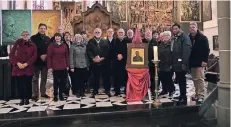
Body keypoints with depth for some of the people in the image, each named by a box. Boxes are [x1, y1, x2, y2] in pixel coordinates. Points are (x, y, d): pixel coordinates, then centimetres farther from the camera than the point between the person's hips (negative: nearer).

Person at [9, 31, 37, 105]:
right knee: (20, 84, 2)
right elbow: (11, 55, 2)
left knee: (28, 84, 3)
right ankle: (22, 99, 14)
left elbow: (34, 56, -3)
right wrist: (17, 63, -12)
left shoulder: (32, 45, 5)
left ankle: (27, 99, 15)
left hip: (28, 68, 0)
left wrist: (26, 64, -13)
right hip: (18, 68, 1)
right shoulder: (17, 43, 5)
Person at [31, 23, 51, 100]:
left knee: (44, 78, 10)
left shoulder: (48, 39, 12)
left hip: (45, 61, 4)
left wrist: (46, 55, -9)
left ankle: (43, 93, 20)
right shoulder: (33, 38, -1)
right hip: (36, 60, -4)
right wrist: (40, 56, -15)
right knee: (35, 78, 1)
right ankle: (35, 94, 7)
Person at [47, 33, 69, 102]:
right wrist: (49, 66, -8)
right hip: (55, 67, -3)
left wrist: (67, 65, 5)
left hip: (63, 67, 3)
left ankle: (61, 95, 19)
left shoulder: (64, 45, 8)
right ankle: (55, 95, 15)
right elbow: (49, 57, -3)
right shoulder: (51, 46, 0)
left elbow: (67, 56, 9)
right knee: (56, 81, 3)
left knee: (63, 81, 6)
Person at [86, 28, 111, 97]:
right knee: (96, 77, 7)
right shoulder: (90, 41, 9)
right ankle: (95, 90, 18)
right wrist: (93, 58, -13)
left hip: (103, 62, 0)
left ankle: (107, 90, 14)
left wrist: (103, 58, -13)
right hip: (94, 62, 0)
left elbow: (107, 51, 0)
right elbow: (88, 51, -1)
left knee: (106, 76, 3)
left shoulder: (105, 41, 10)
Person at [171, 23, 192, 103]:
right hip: (176, 63, 8)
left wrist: (184, 63, -24)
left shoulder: (184, 37, -7)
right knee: (179, 80, 13)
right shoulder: (174, 39, 19)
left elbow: (186, 50, -18)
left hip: (181, 63, -8)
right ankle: (181, 95, 22)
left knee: (182, 80, -3)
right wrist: (172, 63, 14)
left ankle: (184, 97, 5)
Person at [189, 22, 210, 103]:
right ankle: (197, 94, 19)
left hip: (200, 62, -5)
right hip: (192, 63, 5)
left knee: (200, 79, -7)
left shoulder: (202, 38, -2)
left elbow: (207, 50, -7)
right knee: (195, 80, 10)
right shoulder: (188, 38, 11)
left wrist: (205, 60, -15)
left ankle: (201, 96, -3)